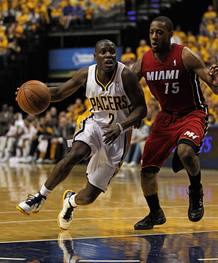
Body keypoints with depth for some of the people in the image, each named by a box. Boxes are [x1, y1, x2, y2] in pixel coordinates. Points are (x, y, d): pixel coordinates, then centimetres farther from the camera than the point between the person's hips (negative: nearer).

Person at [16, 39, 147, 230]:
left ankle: (72, 200, 36)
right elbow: (60, 93, 4)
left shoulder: (125, 75, -19)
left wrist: (121, 126, -32)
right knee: (75, 155, -34)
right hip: (95, 124, 2)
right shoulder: (86, 75, -8)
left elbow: (141, 108, -15)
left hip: (117, 136, -2)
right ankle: (40, 197, -18)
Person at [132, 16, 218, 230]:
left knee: (185, 151, -36)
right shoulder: (144, 62, -6)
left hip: (192, 114, -5)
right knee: (147, 170, 3)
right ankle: (155, 214, 29)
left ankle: (196, 192, -6)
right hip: (166, 116, 5)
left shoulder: (185, 56, -19)